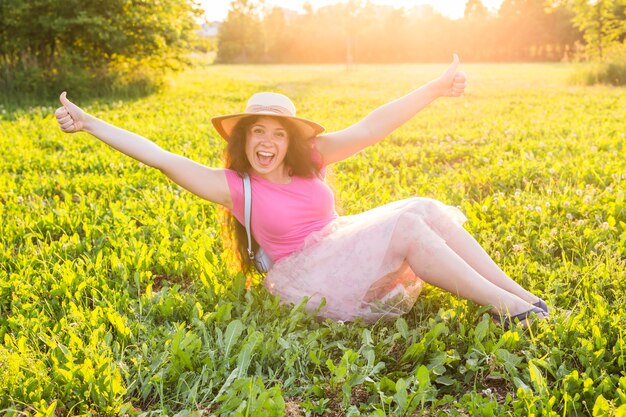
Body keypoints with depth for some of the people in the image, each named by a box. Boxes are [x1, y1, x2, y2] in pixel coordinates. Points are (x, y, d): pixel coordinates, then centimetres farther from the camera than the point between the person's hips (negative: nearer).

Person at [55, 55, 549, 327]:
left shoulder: (311, 157, 6)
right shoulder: (234, 187, -4)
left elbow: (369, 129, -4)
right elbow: (161, 157, -9)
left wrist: (434, 88, -11)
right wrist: (89, 123, -11)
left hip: (343, 244, 6)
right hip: (308, 276, -6)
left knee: (428, 210, -15)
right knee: (408, 225, -26)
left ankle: (521, 294, -13)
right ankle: (506, 308, -22)